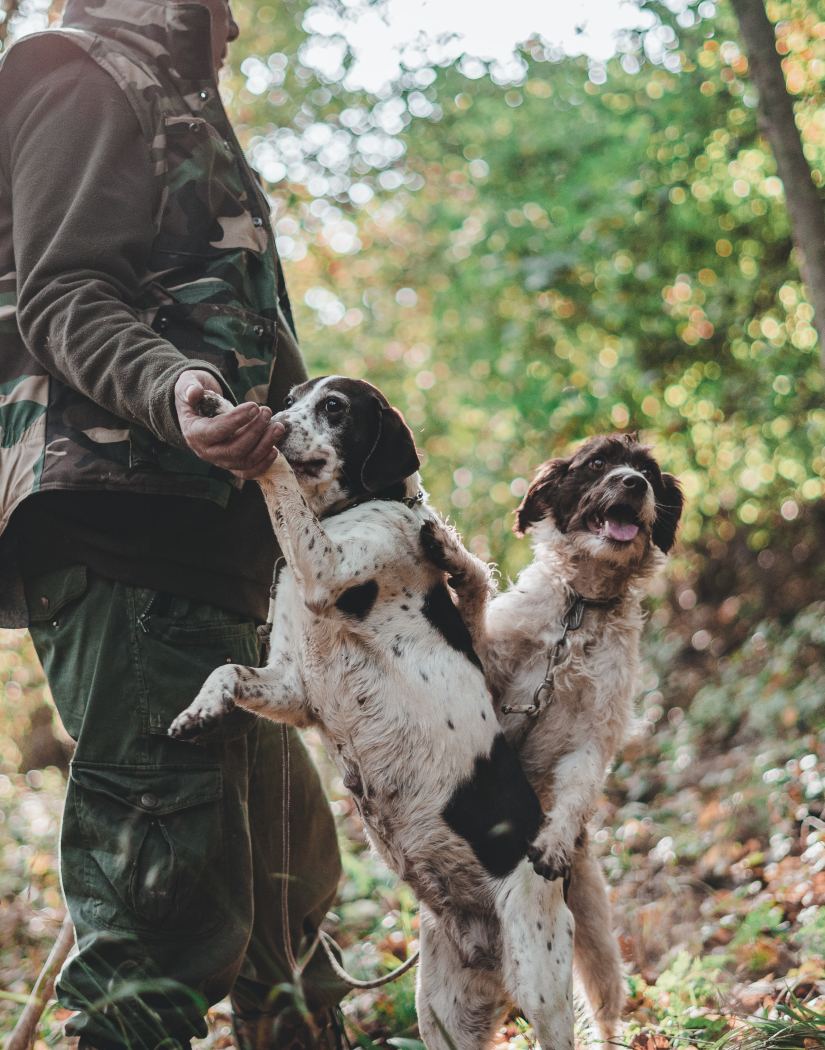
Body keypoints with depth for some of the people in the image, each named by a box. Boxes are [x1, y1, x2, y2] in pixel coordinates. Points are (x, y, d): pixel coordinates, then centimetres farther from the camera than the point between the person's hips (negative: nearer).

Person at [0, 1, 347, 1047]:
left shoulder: (175, 111, 32)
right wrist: (173, 391, -30)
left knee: (287, 845, 15)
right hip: (121, 526, -10)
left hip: (196, 532, 10)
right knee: (162, 876, -15)